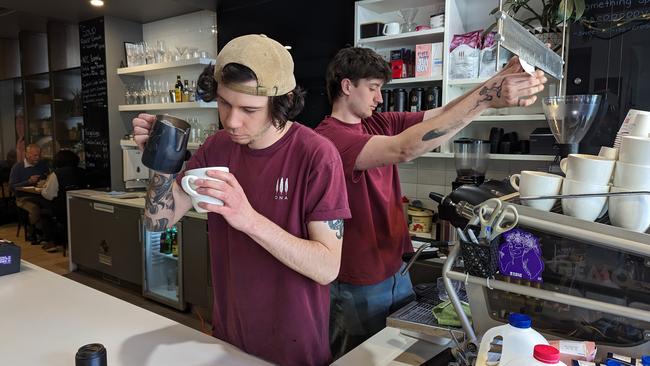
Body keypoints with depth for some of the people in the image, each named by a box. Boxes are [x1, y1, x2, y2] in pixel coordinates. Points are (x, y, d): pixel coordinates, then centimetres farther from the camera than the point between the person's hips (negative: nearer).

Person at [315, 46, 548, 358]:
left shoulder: (379, 124, 3)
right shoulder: (328, 137, -22)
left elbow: (440, 115, -5)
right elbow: (403, 150, -35)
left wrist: (499, 80, -22)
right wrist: (484, 97, -36)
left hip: (396, 271, 7)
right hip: (359, 286, -7)